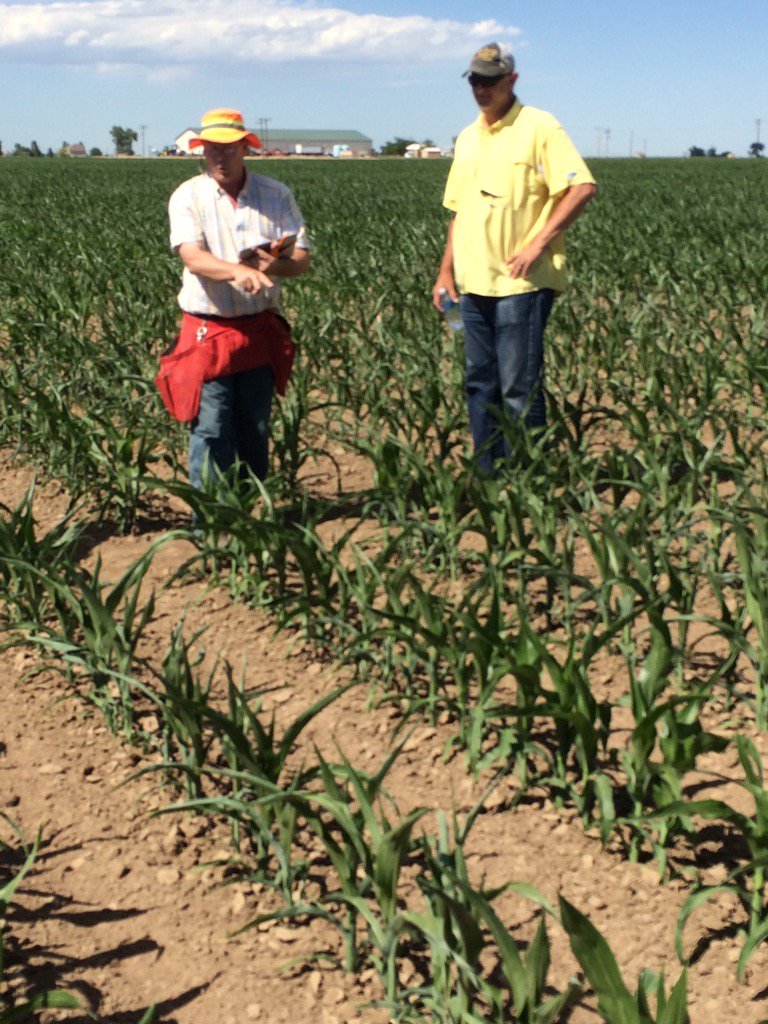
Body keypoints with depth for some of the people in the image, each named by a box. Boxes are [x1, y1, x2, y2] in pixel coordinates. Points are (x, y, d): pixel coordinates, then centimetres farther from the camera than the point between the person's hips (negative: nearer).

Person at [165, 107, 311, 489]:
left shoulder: (276, 195, 6)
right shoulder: (187, 196, -1)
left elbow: (302, 258, 2)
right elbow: (191, 255, -18)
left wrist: (273, 266, -20)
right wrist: (237, 271, -36)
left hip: (261, 331, 3)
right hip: (208, 331, -3)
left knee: (255, 432, 11)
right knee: (210, 433, -5)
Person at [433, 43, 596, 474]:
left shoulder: (539, 127, -5)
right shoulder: (467, 138, 17)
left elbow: (583, 187, -13)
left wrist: (538, 243, -18)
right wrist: (447, 270, 15)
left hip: (521, 282, -7)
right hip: (474, 283, 7)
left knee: (520, 389, -7)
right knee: (481, 385, 11)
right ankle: (487, 478, 20)